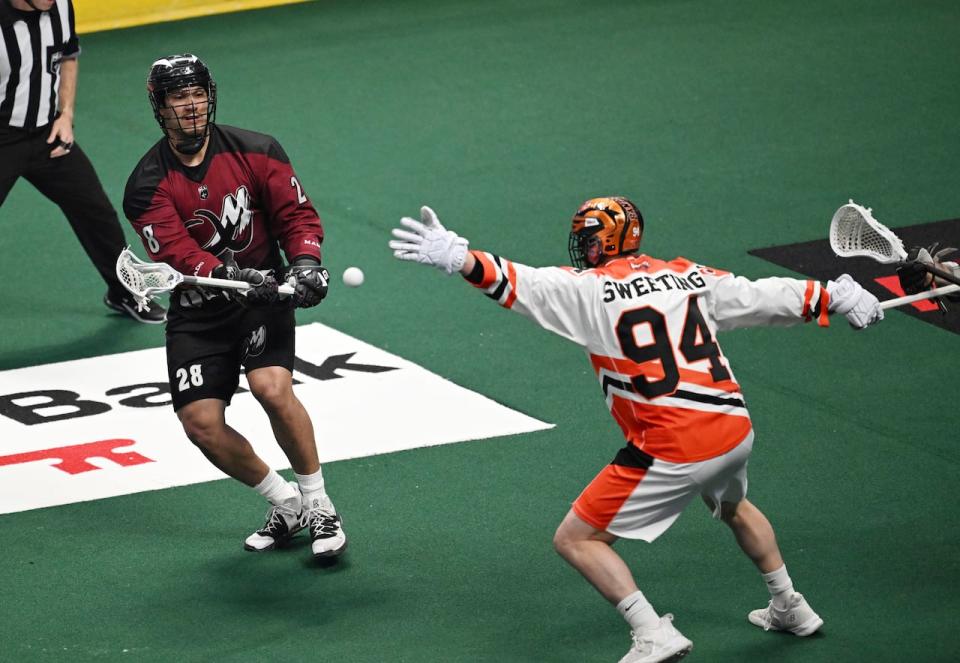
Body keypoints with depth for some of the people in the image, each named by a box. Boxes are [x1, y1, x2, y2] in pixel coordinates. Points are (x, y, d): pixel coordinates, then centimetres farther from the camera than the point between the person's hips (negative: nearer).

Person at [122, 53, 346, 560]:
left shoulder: (256, 153, -3)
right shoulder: (147, 185, -7)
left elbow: (297, 214, 0)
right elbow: (177, 253, -20)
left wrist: (304, 264, -21)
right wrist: (235, 279, -36)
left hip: (264, 294, -1)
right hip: (196, 312, 2)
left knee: (272, 388, -26)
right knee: (201, 422, -10)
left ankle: (320, 508, -8)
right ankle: (287, 506, 12)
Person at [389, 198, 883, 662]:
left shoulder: (590, 289, -4)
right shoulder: (691, 277, 11)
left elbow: (518, 283, -17)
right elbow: (767, 297, 18)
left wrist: (457, 259, -23)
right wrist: (838, 297, 31)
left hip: (673, 450, -7)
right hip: (736, 431, 7)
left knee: (575, 539, 4)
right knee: (734, 507, 40)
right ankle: (790, 608, 50)